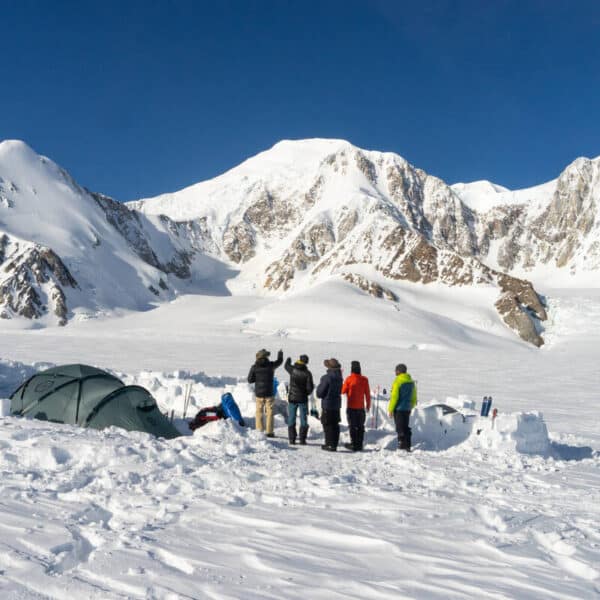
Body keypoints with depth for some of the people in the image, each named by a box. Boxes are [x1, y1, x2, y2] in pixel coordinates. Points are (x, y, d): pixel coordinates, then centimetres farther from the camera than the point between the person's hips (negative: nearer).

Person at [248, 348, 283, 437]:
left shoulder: (254, 367, -6)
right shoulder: (271, 365, -5)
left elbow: (250, 380, -4)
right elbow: (279, 361, 15)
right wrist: (280, 354, 35)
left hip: (258, 393, 1)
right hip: (269, 393, 0)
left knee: (259, 412, 10)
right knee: (269, 412, 7)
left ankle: (259, 431, 8)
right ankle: (269, 432, 6)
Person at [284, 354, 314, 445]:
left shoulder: (292, 369, -7)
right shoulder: (307, 373, -12)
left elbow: (286, 366, 17)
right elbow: (310, 388, -12)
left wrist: (288, 360, 39)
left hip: (292, 398, 1)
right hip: (303, 399, -1)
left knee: (291, 420, 9)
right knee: (303, 420, 7)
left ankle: (292, 439, 7)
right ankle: (302, 439, 3)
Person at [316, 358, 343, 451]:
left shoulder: (326, 377, -17)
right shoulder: (339, 378, 6)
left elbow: (319, 393, -11)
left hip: (327, 405, -7)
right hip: (337, 404, 7)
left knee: (328, 425, -1)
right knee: (335, 425, 12)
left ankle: (330, 444, -1)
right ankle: (334, 444, 17)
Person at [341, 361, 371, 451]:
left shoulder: (349, 379, -10)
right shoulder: (364, 379, -2)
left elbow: (343, 391, -1)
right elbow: (367, 393, 2)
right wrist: (368, 404, 13)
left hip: (351, 407, -3)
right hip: (361, 407, 3)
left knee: (352, 426, 2)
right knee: (360, 426, 11)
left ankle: (354, 444, 0)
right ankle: (359, 445, 11)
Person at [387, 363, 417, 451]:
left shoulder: (397, 381, -14)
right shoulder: (411, 382, 9)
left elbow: (394, 397, -16)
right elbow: (414, 397, 15)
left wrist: (390, 409, -10)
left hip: (399, 409, -7)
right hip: (407, 409, 7)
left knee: (400, 428, -1)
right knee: (406, 427, 14)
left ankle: (402, 446, -2)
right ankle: (407, 446, 16)